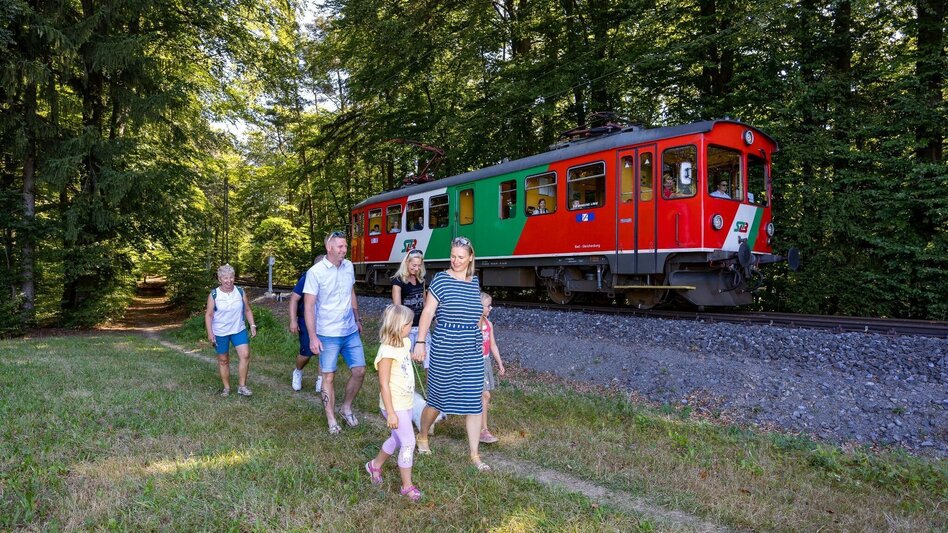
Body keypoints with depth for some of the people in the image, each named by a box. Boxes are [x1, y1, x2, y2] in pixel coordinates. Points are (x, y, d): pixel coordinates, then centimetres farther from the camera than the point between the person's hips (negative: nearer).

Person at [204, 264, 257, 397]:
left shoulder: (240, 292, 0)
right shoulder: (214, 295, -7)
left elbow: (248, 310, 7)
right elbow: (208, 315, -5)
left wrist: (252, 325, -2)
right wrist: (210, 333, -12)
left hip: (239, 330, 2)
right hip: (220, 333, -1)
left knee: (245, 355, -12)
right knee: (223, 360, 7)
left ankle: (242, 386, -2)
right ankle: (226, 388, 20)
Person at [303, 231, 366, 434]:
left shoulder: (348, 266, 3)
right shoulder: (315, 272, -13)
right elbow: (309, 306, -12)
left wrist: (357, 319, 21)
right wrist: (313, 337, -16)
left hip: (351, 332, 5)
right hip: (328, 334, -5)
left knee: (359, 371, 7)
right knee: (328, 376, 5)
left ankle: (346, 408, 28)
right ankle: (331, 419, 19)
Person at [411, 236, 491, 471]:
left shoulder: (475, 281, 8)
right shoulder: (441, 279, -7)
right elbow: (427, 312, -10)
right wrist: (420, 342, -16)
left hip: (472, 350, 4)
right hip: (444, 348, -4)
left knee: (474, 403, 4)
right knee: (438, 398, 9)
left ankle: (475, 455, 14)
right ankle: (422, 437, 37)